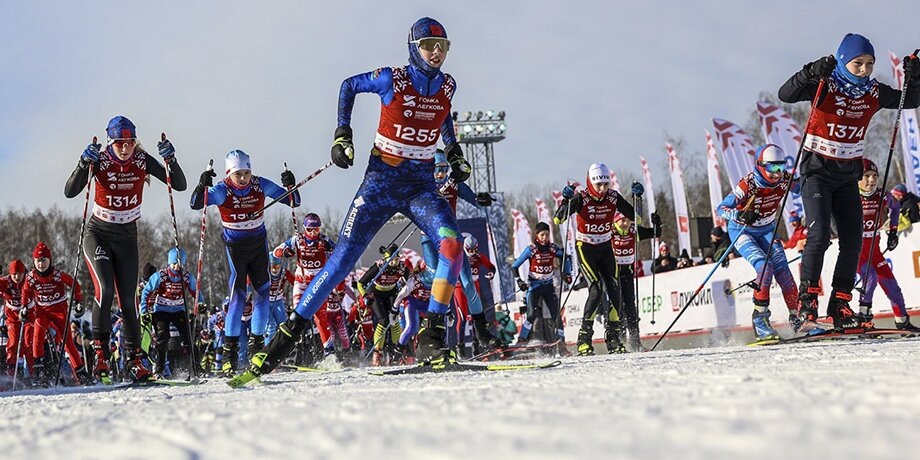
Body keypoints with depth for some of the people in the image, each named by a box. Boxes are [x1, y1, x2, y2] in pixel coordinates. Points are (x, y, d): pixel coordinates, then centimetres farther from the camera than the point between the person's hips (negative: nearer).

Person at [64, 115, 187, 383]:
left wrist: (170, 159, -25)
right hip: (98, 234, -2)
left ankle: (135, 360, 6)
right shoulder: (100, 160, -13)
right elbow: (70, 192, -23)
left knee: (127, 300, -1)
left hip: (127, 237, 2)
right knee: (105, 289, -22)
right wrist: (85, 163, -36)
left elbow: (179, 186, -10)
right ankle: (100, 351, -14)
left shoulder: (142, 160, -7)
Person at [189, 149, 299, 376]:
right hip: (236, 248, -3)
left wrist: (290, 186, -29)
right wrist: (202, 186, -52)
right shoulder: (223, 190, -18)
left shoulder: (260, 185, -11)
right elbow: (196, 204, -33)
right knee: (237, 296, -13)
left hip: (259, 244, 4)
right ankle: (230, 351, -11)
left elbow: (293, 202, -9)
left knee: (262, 292, 3)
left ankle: (257, 343, 14)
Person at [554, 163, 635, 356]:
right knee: (596, 289, -17)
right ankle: (584, 337, -10)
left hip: (605, 248, 4)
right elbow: (557, 219, -26)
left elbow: (635, 216, 0)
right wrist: (566, 200, -42)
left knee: (612, 289, -5)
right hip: (585, 249, -4)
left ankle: (613, 337, 3)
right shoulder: (581, 198, -17)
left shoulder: (613, 197, -6)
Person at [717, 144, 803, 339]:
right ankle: (759, 318, -18)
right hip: (742, 232, -4)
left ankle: (797, 318, -6)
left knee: (782, 269, -12)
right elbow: (721, 208, -29)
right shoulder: (747, 185, -27)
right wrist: (741, 215, -47)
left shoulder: (785, 180, -13)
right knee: (765, 266, -25)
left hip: (767, 230, 5)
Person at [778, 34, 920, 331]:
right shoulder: (826, 86, -13)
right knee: (819, 235, -18)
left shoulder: (873, 92, 2)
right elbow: (785, 95, -27)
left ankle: (840, 303, 9)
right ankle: (807, 297, -6)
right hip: (817, 171, -5)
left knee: (853, 241, 0)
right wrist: (812, 73, -42)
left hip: (848, 175, 6)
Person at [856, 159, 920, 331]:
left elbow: (895, 207, 19)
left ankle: (902, 321, 16)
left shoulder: (883, 197, -4)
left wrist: (893, 231, 15)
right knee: (870, 276, -25)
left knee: (889, 280, 6)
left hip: (873, 247, 5)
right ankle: (864, 314, -13)